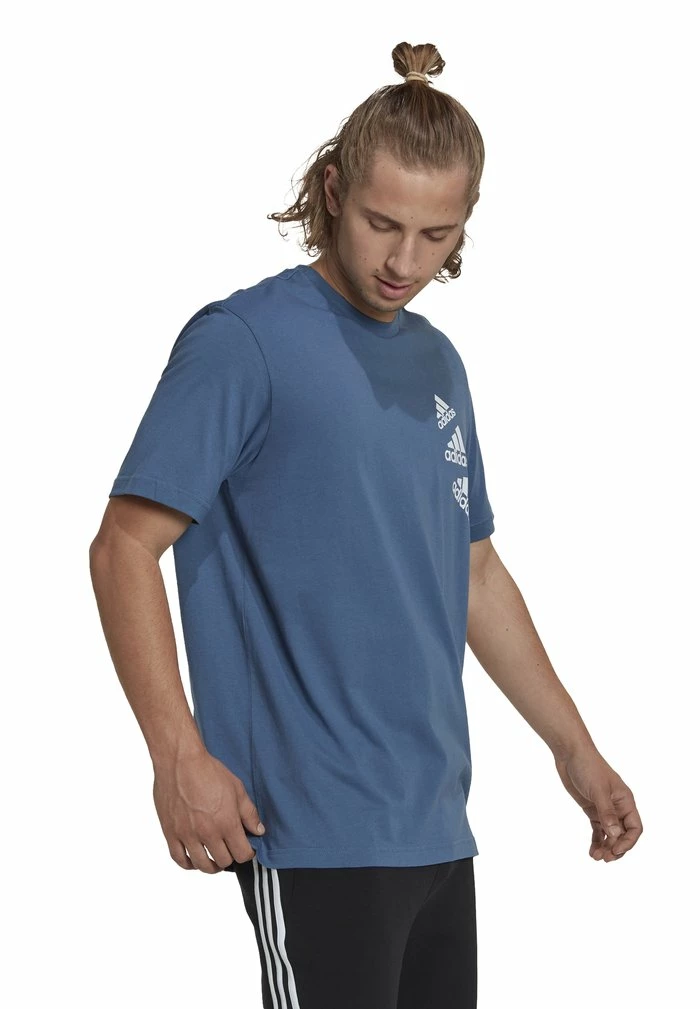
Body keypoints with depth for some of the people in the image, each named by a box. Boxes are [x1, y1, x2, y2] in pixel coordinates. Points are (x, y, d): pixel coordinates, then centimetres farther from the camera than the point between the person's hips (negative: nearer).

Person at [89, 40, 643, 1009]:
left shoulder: (437, 362, 14)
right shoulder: (243, 342, -8)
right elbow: (125, 547, -12)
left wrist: (576, 749, 19)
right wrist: (179, 754, -22)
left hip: (437, 826, 7)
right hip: (315, 829, -7)